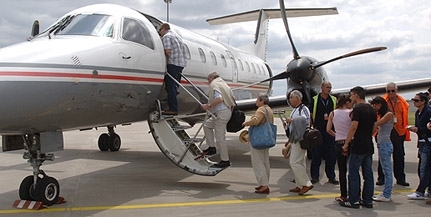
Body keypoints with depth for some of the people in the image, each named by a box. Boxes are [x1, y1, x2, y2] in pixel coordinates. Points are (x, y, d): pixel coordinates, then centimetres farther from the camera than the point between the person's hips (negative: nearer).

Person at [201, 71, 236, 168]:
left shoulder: (214, 85, -8)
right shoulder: (224, 84, 19)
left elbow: (219, 98, -25)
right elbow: (232, 99, 18)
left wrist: (208, 105, -20)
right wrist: (231, 111, 25)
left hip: (221, 113, -10)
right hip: (227, 111, 10)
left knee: (220, 138, -5)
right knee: (207, 125, 22)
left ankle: (225, 160, 2)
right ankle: (212, 147, 18)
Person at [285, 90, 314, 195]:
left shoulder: (303, 109, -11)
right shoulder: (295, 110, 19)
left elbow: (305, 120, -32)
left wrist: (291, 120, -22)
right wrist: (290, 140, 25)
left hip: (300, 140, -10)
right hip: (295, 140, 10)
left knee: (294, 162, -14)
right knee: (299, 163, 12)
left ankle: (306, 184, -8)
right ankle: (300, 186, 18)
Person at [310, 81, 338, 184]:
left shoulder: (334, 100, 10)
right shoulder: (315, 100, 4)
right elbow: (311, 115, 5)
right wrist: (313, 126, -3)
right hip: (318, 130, -2)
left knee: (331, 155, 5)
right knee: (316, 154, 1)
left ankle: (331, 176, 15)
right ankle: (315, 176, 10)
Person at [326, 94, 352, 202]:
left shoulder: (333, 113, 3)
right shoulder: (351, 113, -6)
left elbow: (328, 130, 3)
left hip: (339, 143, 2)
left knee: (342, 171, 7)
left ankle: (344, 195, 10)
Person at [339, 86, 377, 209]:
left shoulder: (358, 109, -13)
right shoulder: (371, 109, 13)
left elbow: (354, 127, -18)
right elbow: (374, 128, 17)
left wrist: (346, 143, -12)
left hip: (358, 147, -8)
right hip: (369, 147, 8)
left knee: (353, 174, -1)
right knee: (368, 174, 10)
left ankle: (353, 201, 2)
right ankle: (368, 201, 16)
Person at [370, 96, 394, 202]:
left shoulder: (389, 114, -10)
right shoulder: (382, 115, 17)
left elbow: (375, 124, -18)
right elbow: (376, 127, 7)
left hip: (385, 144, -9)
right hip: (381, 144, 9)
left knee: (387, 170, -5)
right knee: (386, 170, 11)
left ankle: (386, 195, -2)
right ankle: (386, 193, 16)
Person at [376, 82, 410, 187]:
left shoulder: (403, 103, 6)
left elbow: (405, 118, 12)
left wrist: (405, 131, 9)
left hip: (399, 132, 3)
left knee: (399, 157, 9)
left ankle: (400, 179, 19)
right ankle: (381, 178, 13)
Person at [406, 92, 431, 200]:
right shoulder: (417, 113, 13)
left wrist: (418, 129, -16)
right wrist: (413, 129, 3)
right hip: (422, 142, 9)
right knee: (422, 168, 12)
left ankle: (420, 192, -1)